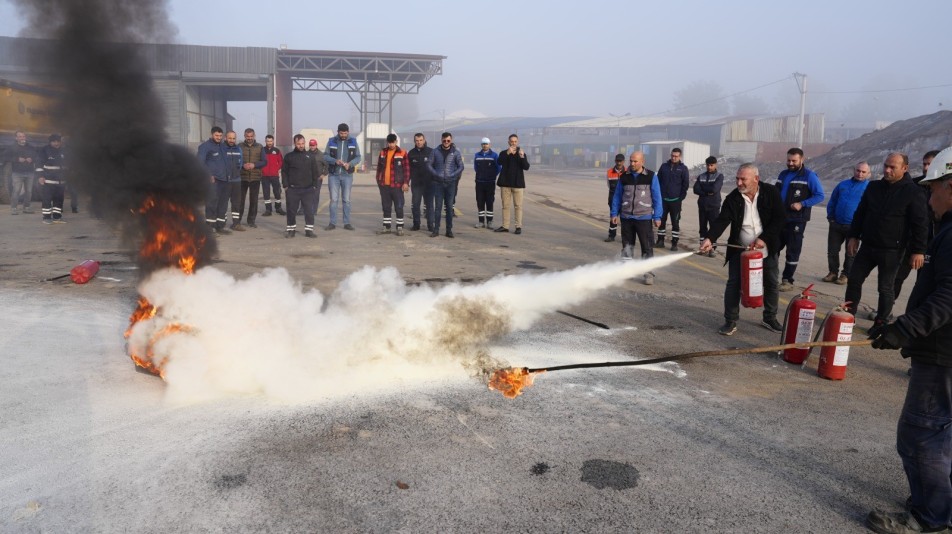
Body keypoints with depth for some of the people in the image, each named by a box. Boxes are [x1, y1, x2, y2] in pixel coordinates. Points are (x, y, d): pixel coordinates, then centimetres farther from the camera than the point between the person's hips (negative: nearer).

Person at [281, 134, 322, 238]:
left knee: (309, 210, -3)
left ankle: (309, 230, 4)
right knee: (291, 210, 4)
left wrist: (315, 186, 2)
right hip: (292, 189, 0)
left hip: (308, 189, 0)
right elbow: (284, 172, 7)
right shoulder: (289, 156, 6)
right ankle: (291, 229, 15)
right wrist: (285, 186, -1)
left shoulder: (310, 156, 8)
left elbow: (315, 172, 10)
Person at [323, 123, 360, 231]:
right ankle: (333, 223, 7)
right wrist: (335, 161, -19)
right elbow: (325, 156, -1)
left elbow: (358, 157, 2)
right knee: (333, 199, 1)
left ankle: (347, 223, 11)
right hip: (333, 175, 0)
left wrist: (350, 164, -17)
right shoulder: (331, 141, 0)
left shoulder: (353, 142, 2)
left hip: (347, 175, 0)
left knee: (346, 200, 6)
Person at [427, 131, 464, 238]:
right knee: (437, 206, 1)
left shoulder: (456, 153, 2)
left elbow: (461, 166, 2)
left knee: (449, 207, 4)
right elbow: (430, 165, 5)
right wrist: (436, 174, -9)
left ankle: (449, 230, 10)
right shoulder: (436, 152, 4)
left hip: (451, 183, 0)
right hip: (438, 183, 0)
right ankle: (436, 229, 6)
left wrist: (452, 176, -10)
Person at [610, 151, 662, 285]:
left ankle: (649, 274, 5)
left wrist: (657, 216, -5)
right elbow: (617, 196, 10)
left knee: (647, 247, -2)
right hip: (626, 217, 3)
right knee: (626, 246, 12)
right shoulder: (624, 176, 5)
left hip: (644, 218, -3)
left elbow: (657, 198, -1)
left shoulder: (651, 176, -2)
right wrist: (614, 213, 5)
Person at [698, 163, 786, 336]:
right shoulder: (733, 198, -11)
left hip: (767, 249, 1)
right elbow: (722, 220, -20)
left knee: (772, 284, 13)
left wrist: (764, 238, -21)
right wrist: (709, 238, -37)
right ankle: (730, 321, 8)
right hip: (740, 250, -1)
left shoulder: (771, 192, -10)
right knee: (734, 284, -2)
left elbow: (780, 217, -11)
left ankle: (770, 319, 31)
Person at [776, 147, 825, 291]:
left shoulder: (809, 176, -7)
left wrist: (802, 204, -20)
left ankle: (787, 280, 8)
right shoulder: (783, 174, 12)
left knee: (793, 252, 2)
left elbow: (820, 196, -10)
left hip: (796, 221, -6)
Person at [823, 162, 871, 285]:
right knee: (832, 251, 8)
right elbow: (832, 202, 16)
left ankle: (845, 275, 15)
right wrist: (830, 217, 7)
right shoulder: (843, 184, 9)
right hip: (836, 225, 4)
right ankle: (833, 272, 20)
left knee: (850, 253, 5)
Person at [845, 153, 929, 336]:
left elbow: (920, 225, -10)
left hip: (892, 251, -5)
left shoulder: (914, 192, -8)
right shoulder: (873, 187, 6)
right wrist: (854, 236, 7)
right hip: (867, 246, 5)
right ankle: (848, 315, 19)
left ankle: (881, 322, 17)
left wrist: (918, 251, -14)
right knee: (854, 280, 7)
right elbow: (860, 214, 13)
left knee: (886, 288, 5)